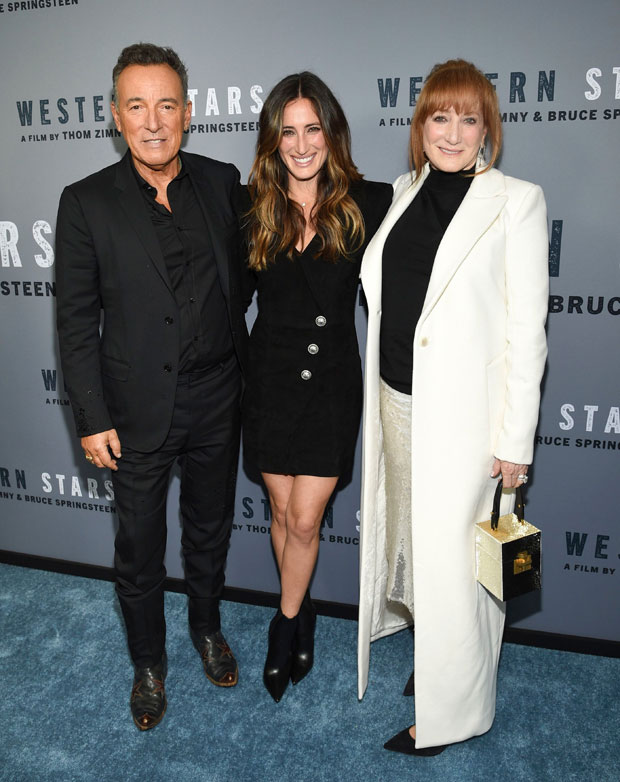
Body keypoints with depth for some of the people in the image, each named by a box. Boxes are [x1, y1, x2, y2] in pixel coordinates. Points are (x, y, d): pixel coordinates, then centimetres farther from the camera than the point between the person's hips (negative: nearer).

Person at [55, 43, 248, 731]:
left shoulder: (221, 182, 0)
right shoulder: (86, 203, -8)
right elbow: (76, 320, -6)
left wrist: (241, 374, 8)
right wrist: (91, 417, -8)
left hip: (216, 400, 3)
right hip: (138, 409, -2)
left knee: (209, 527, 21)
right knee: (140, 545, 13)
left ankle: (207, 626, 48)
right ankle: (148, 662, 38)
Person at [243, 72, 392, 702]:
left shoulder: (368, 203, -5)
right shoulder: (254, 206, 0)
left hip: (333, 379, -2)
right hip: (269, 378, 2)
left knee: (304, 520, 1)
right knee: (283, 514, 14)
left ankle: (286, 623, 27)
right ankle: (302, 615, 38)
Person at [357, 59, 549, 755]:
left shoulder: (516, 202, -8)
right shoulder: (405, 194, 9)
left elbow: (525, 328, -11)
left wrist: (515, 440, -13)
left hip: (462, 412, -6)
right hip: (395, 401, 6)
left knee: (452, 557, 5)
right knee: (409, 536, 19)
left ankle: (450, 708, 27)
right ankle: (427, 651, 44)